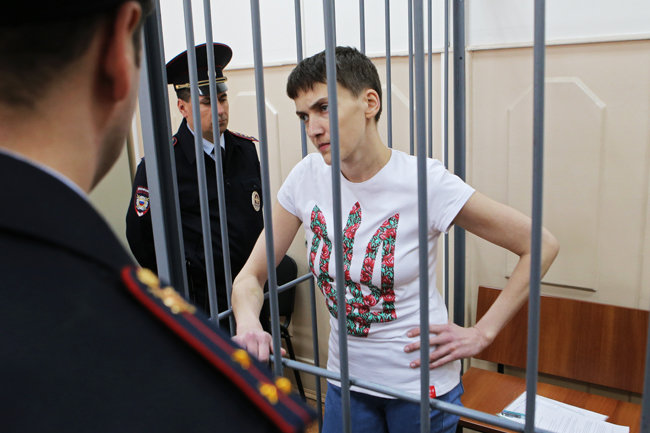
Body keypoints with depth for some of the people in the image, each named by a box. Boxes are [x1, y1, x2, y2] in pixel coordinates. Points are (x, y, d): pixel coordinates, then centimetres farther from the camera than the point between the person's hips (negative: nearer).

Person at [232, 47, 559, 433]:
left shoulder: (423, 182, -20)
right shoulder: (307, 177, -9)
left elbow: (541, 246, -13)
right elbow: (251, 275, -4)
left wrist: (482, 333, -14)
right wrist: (249, 325, -25)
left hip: (421, 384, -3)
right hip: (345, 378, 3)